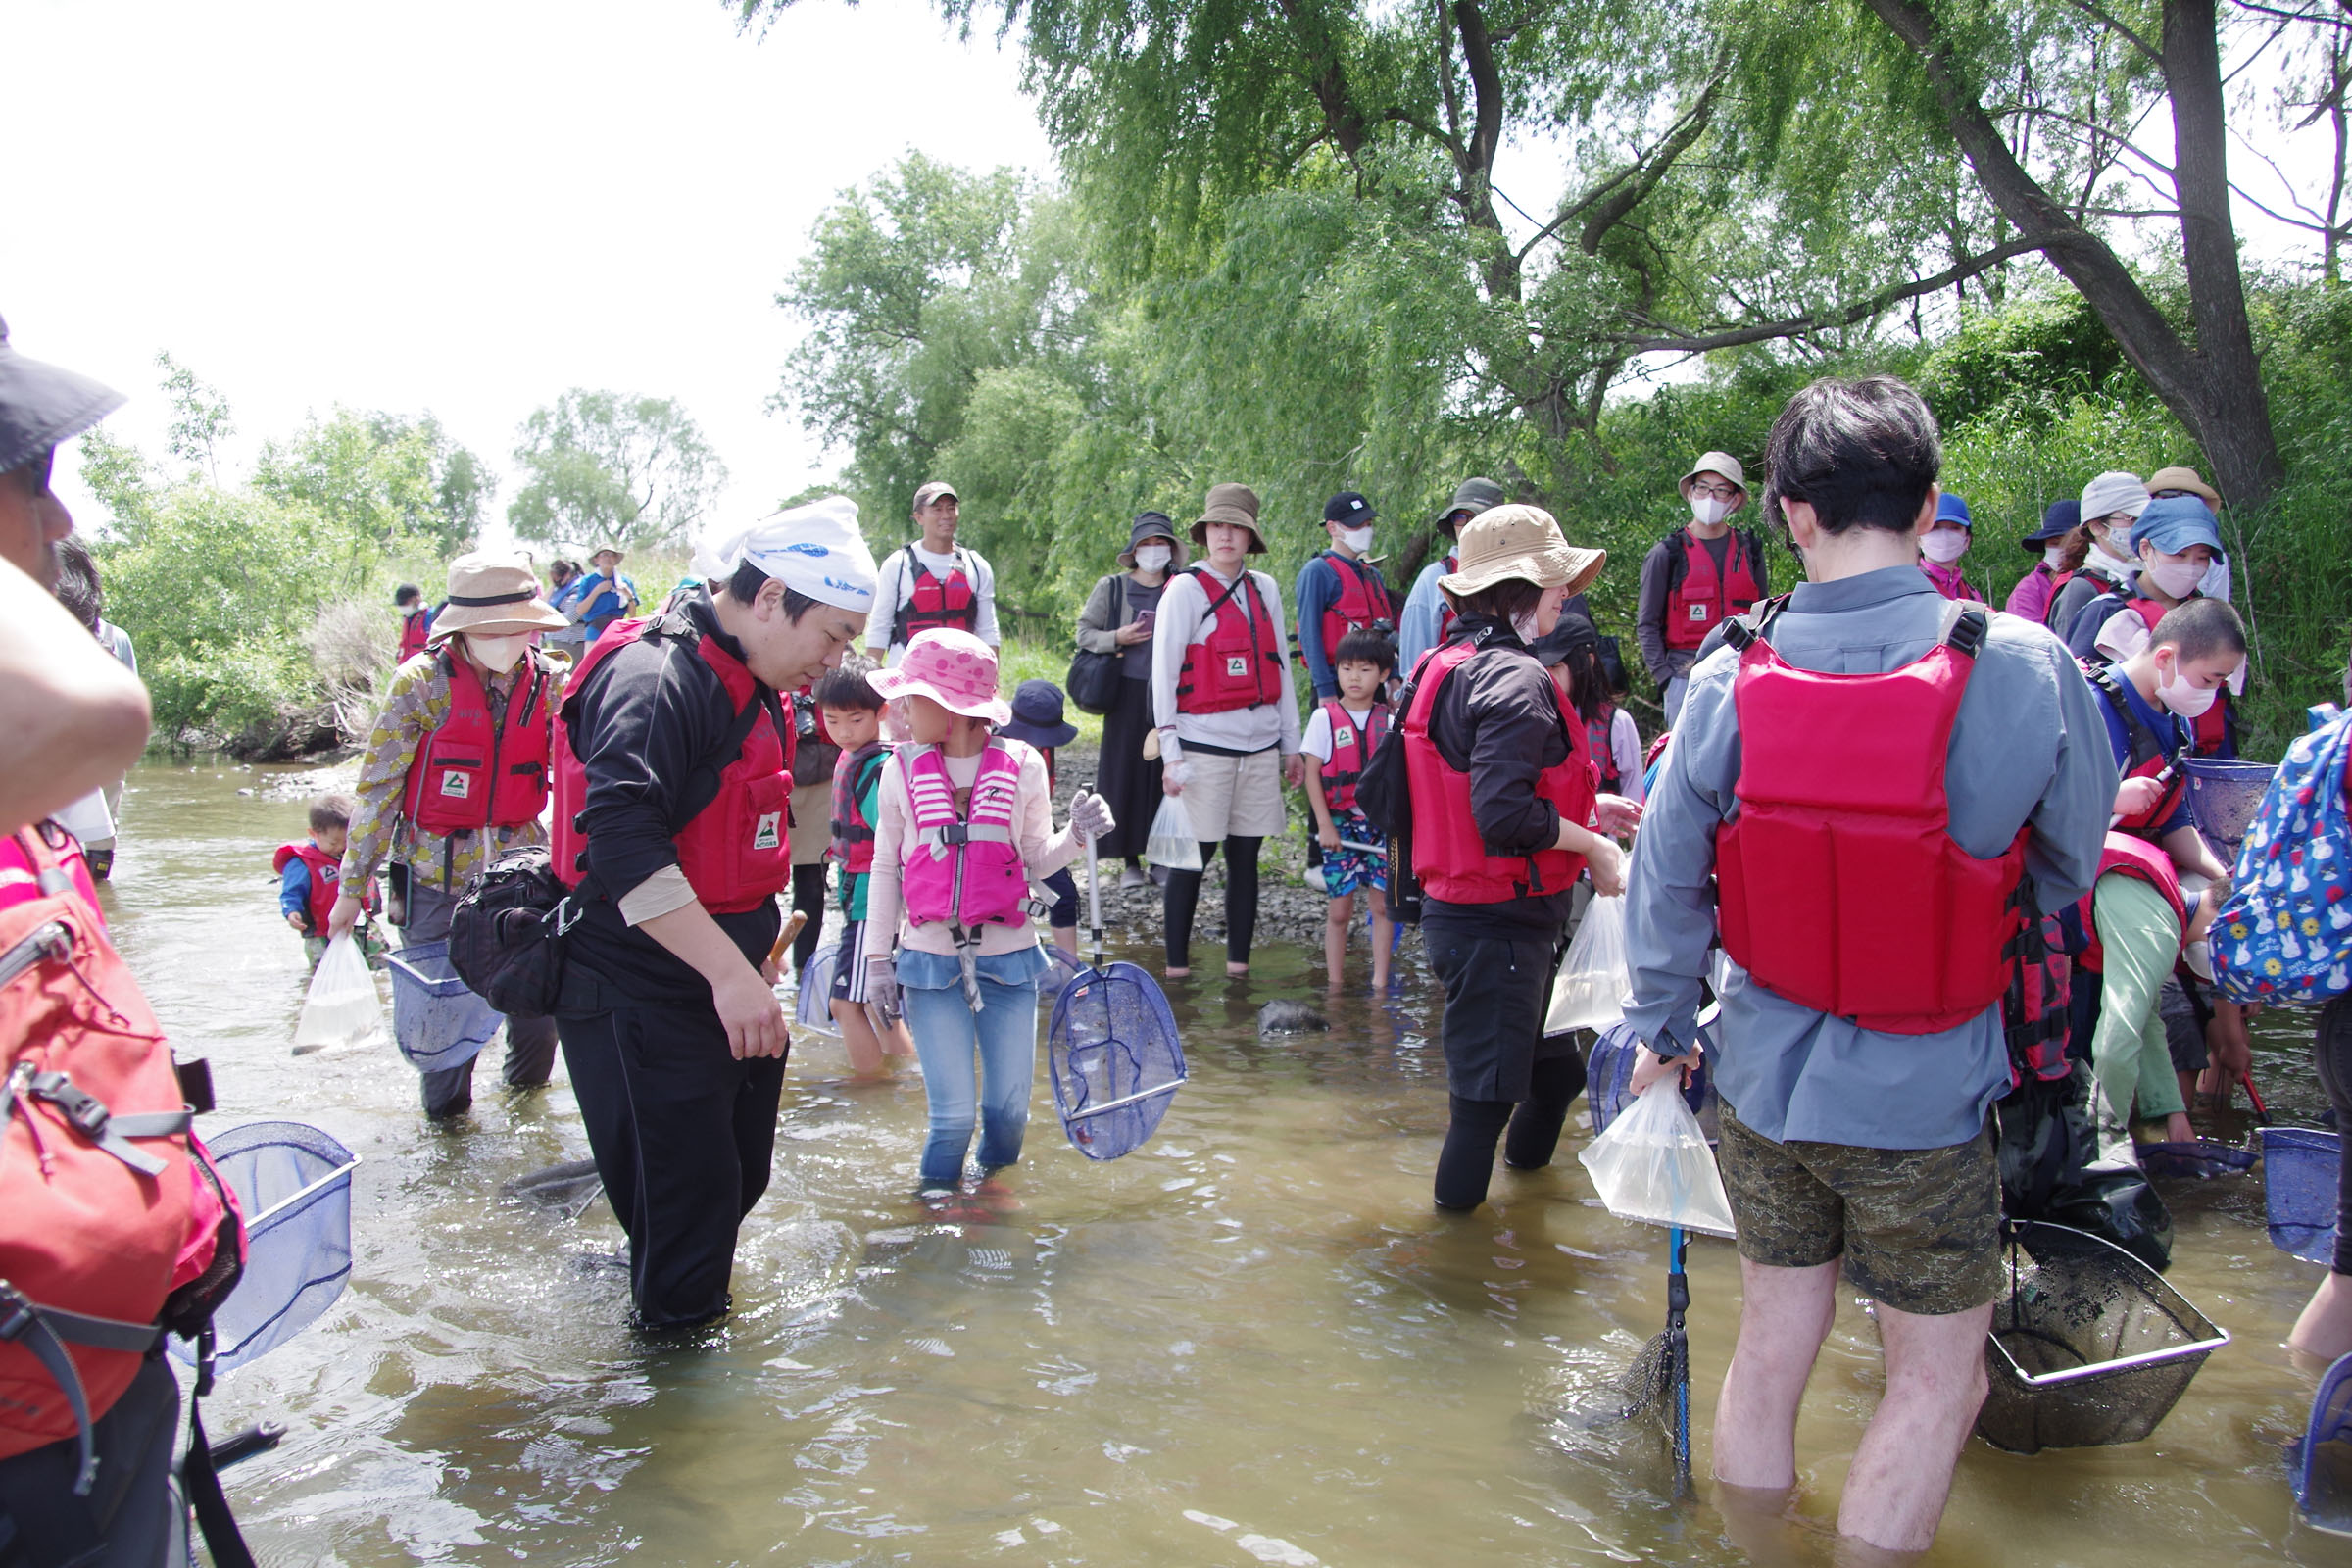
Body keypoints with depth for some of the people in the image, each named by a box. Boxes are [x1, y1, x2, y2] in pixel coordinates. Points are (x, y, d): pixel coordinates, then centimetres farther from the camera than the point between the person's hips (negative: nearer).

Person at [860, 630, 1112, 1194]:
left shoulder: (1022, 765, -3)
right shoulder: (902, 769, -2)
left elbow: (1036, 861, 4)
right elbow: (886, 868, 5)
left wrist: (1077, 834, -16)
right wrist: (878, 958, 4)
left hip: (1009, 960, 1)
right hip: (930, 962, 0)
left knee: (1010, 1106, 8)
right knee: (953, 1111, -1)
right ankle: (935, 1205, 24)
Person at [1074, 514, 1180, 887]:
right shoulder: (1112, 587, 3)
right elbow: (1084, 632, 7)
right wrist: (1116, 639, -10)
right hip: (1129, 693, -1)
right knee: (1126, 773, 1)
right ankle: (1131, 860, 10)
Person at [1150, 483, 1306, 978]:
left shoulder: (1266, 589, 13)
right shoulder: (1185, 589, -2)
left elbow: (1280, 669, 16)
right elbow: (1163, 672, -4)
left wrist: (1292, 744, 14)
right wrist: (1171, 752, -10)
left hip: (1260, 746, 5)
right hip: (1203, 744, -5)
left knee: (1246, 856, 7)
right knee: (1194, 855, -3)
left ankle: (1238, 964, 14)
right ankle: (1176, 965, 6)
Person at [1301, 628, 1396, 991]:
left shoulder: (1388, 721, 3)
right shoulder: (1324, 718, -3)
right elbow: (1313, 773, -2)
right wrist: (1324, 824, -8)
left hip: (1381, 823, 2)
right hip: (1340, 824, -2)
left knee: (1382, 904, 2)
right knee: (1339, 910, 3)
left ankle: (1380, 983, 11)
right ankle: (1334, 985, 14)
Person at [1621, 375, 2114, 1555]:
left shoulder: (1729, 678, -11)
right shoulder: (2024, 669, -16)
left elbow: (1667, 875, -3)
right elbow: (2073, 869, -2)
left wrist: (1662, 1025, 12)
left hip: (1762, 1075, 3)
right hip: (1927, 1096, -3)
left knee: (1769, 1349, 18)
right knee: (1937, 1379, 15)